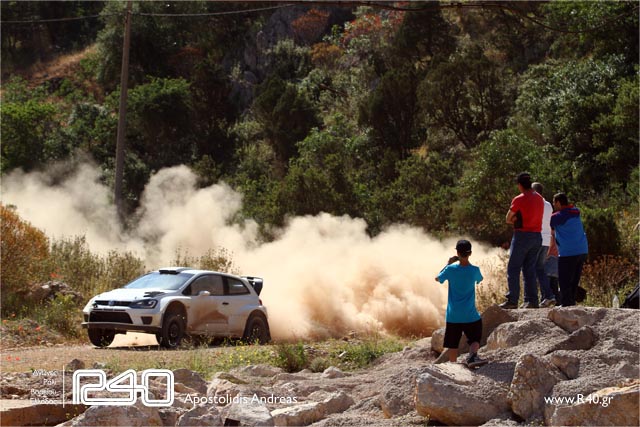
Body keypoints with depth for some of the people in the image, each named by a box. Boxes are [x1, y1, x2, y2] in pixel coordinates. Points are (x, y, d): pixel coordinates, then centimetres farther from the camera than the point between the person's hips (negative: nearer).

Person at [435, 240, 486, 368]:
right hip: (470, 315, 0)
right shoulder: (474, 270, -7)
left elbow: (437, 278, 11)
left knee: (452, 345, 10)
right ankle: (472, 356, -23)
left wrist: (448, 264, 18)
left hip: (453, 315, 1)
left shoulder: (451, 269, -9)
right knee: (475, 340, 4)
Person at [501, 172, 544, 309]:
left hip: (522, 236, -7)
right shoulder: (540, 199, 10)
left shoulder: (519, 199, -11)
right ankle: (531, 300, 6)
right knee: (530, 270, 10)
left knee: (513, 269, -3)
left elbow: (508, 219, -4)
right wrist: (519, 219, 0)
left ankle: (512, 300, -8)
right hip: (537, 236, 7)